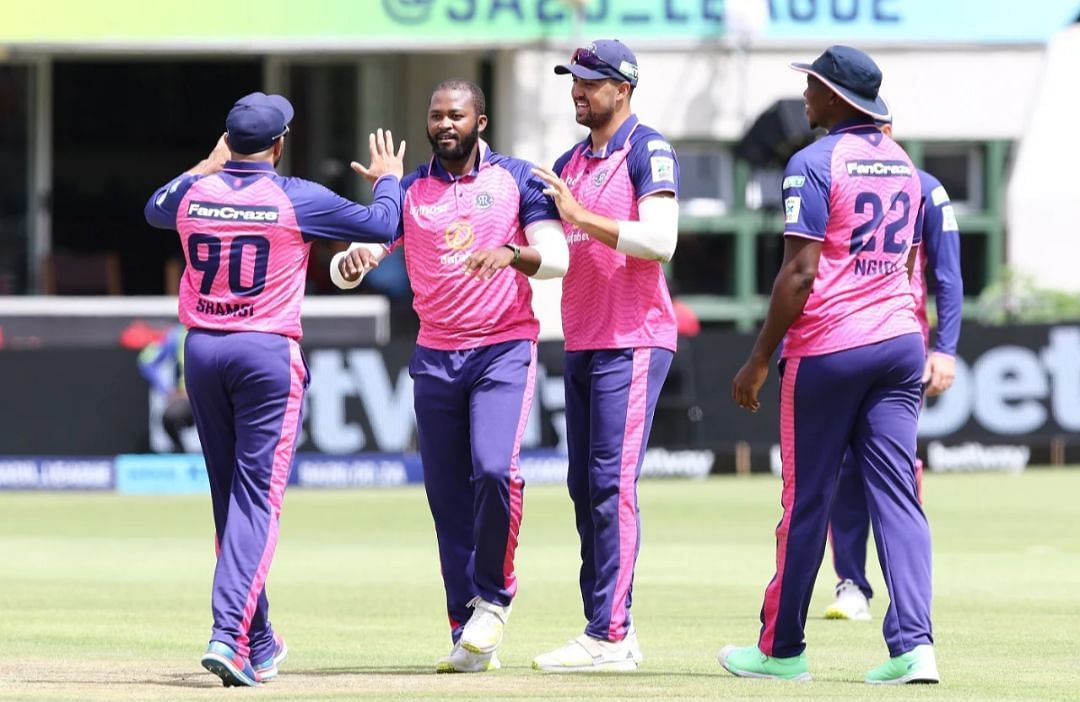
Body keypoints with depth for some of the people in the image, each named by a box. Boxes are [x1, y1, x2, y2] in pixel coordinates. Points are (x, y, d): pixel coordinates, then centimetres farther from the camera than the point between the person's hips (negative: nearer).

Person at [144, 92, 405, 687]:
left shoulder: (193, 194, 4)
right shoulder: (297, 199, -8)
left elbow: (156, 208, 29)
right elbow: (383, 225, 1)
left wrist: (207, 167, 41)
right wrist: (388, 179, 21)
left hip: (201, 350, 5)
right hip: (267, 353, -5)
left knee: (229, 497, 15)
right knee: (258, 497, -6)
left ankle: (259, 643, 22)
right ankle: (230, 635, -22)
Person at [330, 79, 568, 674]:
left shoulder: (517, 179, 2)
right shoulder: (409, 191, 8)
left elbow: (557, 257, -9)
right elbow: (344, 270, 2)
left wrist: (512, 254, -30)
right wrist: (353, 261, -23)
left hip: (504, 350, -3)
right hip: (435, 357, 3)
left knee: (494, 469, -23)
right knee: (446, 494, 1)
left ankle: (494, 598, -3)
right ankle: (470, 638, 6)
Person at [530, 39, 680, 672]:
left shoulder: (648, 152, -7)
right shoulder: (570, 164, 18)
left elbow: (660, 241, -19)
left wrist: (581, 215, -20)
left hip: (633, 343, -9)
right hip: (582, 342, 9)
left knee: (612, 485, -13)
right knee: (585, 489, 8)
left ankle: (609, 637, -14)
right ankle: (611, 628, 12)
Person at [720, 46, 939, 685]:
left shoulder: (815, 164, -9)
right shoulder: (903, 164, 13)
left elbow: (801, 272, -14)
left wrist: (760, 360, -10)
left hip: (827, 347, -6)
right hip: (900, 343, 6)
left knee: (806, 501, 3)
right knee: (897, 498, 1)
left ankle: (782, 649, 12)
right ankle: (914, 644, -12)